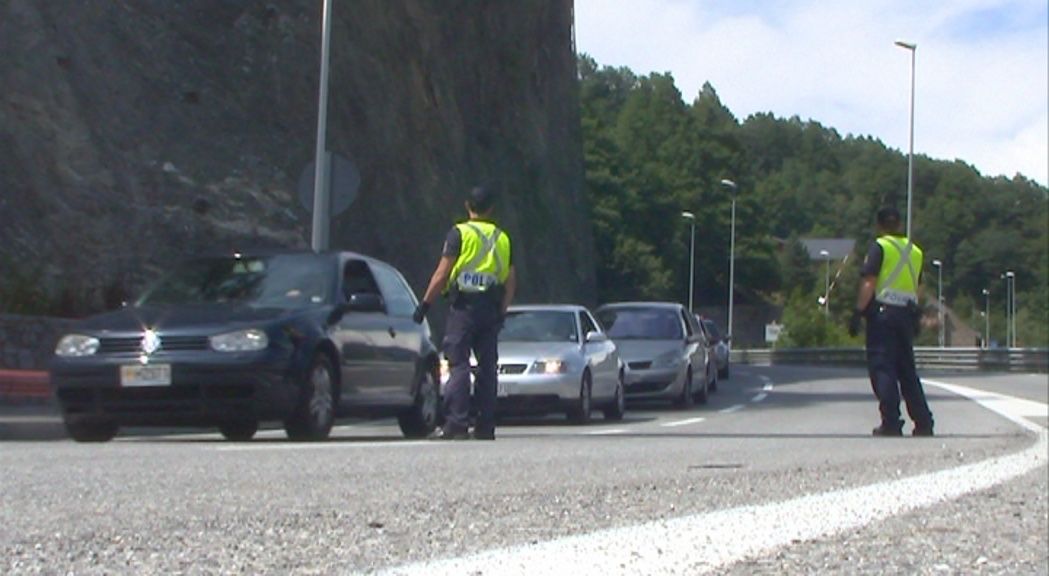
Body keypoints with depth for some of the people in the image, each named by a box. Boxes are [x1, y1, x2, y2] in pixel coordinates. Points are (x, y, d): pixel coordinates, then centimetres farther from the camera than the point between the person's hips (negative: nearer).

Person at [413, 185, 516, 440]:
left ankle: (456, 423, -14)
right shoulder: (502, 238, 13)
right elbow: (511, 281, 12)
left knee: (459, 365, -7)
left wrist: (425, 304, -3)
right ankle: (485, 426, 8)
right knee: (487, 367, 8)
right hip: (490, 308, 5)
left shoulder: (459, 233, -3)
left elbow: (442, 274, -8)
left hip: (463, 306, -5)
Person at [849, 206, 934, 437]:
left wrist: (857, 313, -12)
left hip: (882, 312, -6)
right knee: (907, 369, 13)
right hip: (907, 312, 6)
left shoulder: (879, 247, -4)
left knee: (882, 368, -4)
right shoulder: (915, 251, 15)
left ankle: (891, 422, -11)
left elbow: (869, 284, -13)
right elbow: (916, 287, 18)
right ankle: (923, 422, 11)